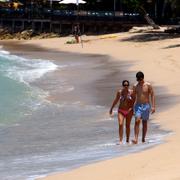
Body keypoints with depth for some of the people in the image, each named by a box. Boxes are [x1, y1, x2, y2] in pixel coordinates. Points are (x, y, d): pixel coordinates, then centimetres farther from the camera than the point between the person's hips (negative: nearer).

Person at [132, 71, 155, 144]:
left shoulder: (148, 85, -3)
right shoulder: (135, 86, 5)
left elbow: (152, 95, -3)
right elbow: (133, 97, 13)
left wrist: (153, 106, -10)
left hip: (146, 105, -1)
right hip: (138, 105, 1)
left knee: (144, 122, 5)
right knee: (137, 121, -14)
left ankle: (143, 138, 16)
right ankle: (136, 139, -20)